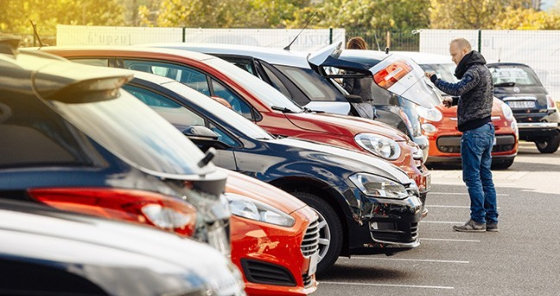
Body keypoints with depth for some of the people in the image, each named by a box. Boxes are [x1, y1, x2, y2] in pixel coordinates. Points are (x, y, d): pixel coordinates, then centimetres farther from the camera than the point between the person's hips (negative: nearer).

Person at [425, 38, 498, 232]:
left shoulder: (474, 71, -15)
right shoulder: (483, 69, 18)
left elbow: (457, 89, -31)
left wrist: (434, 80, -21)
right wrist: (454, 101, 10)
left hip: (474, 131, -10)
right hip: (486, 128, 10)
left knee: (472, 177, -6)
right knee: (485, 176, 11)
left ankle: (478, 220, -4)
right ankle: (491, 220, 13)